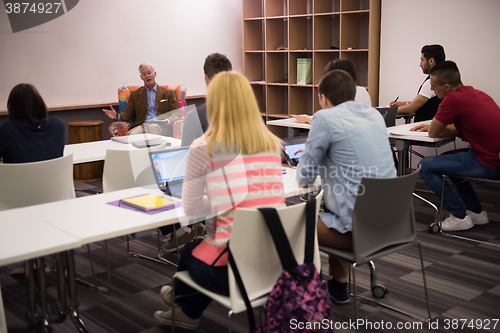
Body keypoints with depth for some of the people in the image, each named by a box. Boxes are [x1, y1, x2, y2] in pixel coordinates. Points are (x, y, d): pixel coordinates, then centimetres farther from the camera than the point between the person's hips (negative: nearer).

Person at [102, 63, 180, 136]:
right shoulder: (135, 94, 22)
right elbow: (128, 113, 17)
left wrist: (169, 120, -14)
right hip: (143, 125, 1)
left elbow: (177, 114, 11)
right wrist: (117, 116, -7)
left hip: (161, 126, -1)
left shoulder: (168, 93, 16)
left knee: (153, 127, -39)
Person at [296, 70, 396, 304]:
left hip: (359, 228, -7)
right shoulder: (374, 114, 9)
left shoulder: (326, 118, -12)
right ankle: (338, 284, 40)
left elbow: (305, 177, -7)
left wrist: (307, 162, 15)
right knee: (327, 207, 33)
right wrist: (315, 154, 32)